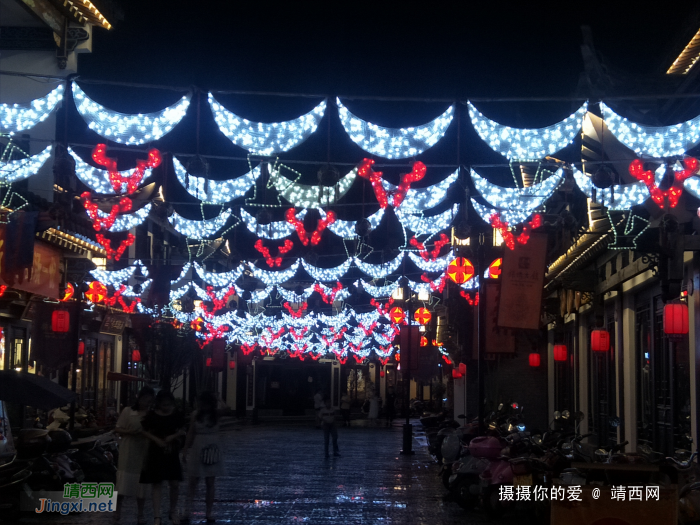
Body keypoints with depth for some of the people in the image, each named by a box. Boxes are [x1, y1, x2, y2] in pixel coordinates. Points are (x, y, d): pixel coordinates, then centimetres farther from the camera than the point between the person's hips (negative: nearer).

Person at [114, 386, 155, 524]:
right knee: (123, 482, -3)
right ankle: (118, 509, 14)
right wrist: (131, 432, -19)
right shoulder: (128, 411, -1)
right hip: (128, 451, -2)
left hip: (144, 452, 2)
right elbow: (118, 430, -2)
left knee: (142, 483, 7)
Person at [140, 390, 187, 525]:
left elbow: (182, 431, 5)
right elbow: (145, 431, -1)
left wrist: (173, 436, -14)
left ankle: (173, 511, 24)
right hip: (156, 452, -2)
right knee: (157, 484, 0)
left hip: (172, 452, 2)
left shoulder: (177, 415, -2)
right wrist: (156, 439, -17)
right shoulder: (152, 415, -7)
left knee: (175, 483, 1)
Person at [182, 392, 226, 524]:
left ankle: (209, 513, 9)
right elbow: (191, 434, 3)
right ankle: (187, 511, -2)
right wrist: (185, 451, 2)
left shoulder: (216, 414, -1)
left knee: (210, 484, 4)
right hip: (197, 452, 0)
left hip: (212, 452, 0)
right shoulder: (196, 414, 0)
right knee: (193, 483, 1)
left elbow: (225, 408, -24)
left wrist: (215, 398, -14)